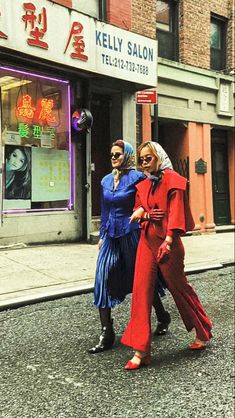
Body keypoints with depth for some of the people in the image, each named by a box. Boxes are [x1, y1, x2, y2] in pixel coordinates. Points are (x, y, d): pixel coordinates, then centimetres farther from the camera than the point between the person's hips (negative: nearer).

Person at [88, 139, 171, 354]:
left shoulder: (137, 177, -7)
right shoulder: (106, 180, 11)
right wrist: (102, 235, 17)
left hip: (131, 234, -5)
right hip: (111, 236, 5)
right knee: (103, 280, -4)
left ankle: (162, 318, 34)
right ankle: (107, 334, 4)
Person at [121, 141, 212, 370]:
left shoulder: (172, 179, -6)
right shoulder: (142, 185, 13)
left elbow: (175, 211, -14)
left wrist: (168, 240, -24)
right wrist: (139, 211, -4)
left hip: (166, 241, -6)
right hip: (146, 240, 6)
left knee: (179, 287, 9)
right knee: (141, 291, -3)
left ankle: (203, 331, 33)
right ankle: (141, 350, 0)